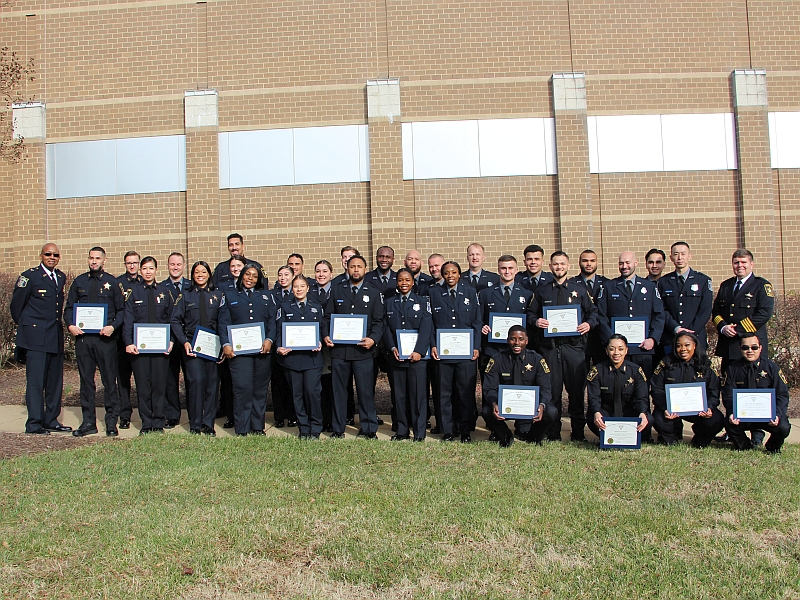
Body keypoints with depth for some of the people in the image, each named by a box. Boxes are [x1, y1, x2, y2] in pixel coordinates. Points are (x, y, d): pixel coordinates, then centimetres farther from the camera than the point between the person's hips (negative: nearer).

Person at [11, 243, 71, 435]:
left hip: (56, 337, 6)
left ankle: (51, 421, 16)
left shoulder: (61, 277, 13)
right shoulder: (29, 276, -5)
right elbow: (16, 305, 0)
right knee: (36, 380, -5)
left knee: (55, 380, 8)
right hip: (36, 337, -6)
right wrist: (25, 326, 8)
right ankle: (34, 424, -1)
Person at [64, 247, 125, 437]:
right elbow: (69, 307, 13)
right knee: (86, 380, 7)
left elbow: (121, 310, 3)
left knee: (109, 380, 1)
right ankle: (88, 422, 15)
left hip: (105, 338, -3)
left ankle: (111, 422, 9)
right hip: (83, 337, 3)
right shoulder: (79, 282, 11)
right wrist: (70, 325, -4)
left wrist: (113, 327, -12)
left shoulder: (112, 282, 4)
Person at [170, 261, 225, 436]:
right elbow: (175, 321, 5)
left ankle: (208, 424, 10)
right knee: (196, 380, -11)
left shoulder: (218, 295, 9)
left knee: (212, 383, 0)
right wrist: (184, 341, -9)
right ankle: (195, 424, -1)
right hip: (192, 345, -1)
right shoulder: (185, 296, 10)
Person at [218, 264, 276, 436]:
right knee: (242, 388, -8)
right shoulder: (230, 297, 14)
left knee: (260, 389, 5)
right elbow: (224, 323, 5)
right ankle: (241, 429, -1)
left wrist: (269, 339, -10)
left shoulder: (266, 296, 16)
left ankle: (258, 427, 13)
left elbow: (273, 320, 7)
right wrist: (226, 344, -9)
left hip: (262, 349, 2)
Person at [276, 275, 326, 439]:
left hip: (312, 356, -1)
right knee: (297, 394, 3)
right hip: (291, 356, 1)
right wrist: (279, 347, -13)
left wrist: (320, 343, -8)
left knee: (312, 391, -9)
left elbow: (323, 329, 11)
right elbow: (279, 330, 4)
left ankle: (315, 429, 5)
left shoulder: (317, 307, 12)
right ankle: (304, 430, 14)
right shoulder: (285, 307, 10)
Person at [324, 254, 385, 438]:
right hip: (338, 349, 1)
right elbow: (328, 316, 9)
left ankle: (368, 429, 13)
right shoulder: (336, 290, 9)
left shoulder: (374, 293, 8)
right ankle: (338, 429, 17)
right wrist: (326, 335, -7)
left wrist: (373, 339, -13)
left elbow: (378, 321, 4)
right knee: (338, 389, 7)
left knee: (366, 390, 1)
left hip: (363, 350, -1)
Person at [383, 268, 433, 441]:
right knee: (399, 394, 7)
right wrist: (392, 348, -8)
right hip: (397, 356, 3)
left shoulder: (422, 301, 5)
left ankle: (419, 432, 5)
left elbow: (426, 328, -3)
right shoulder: (390, 303, 12)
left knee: (418, 393, -2)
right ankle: (402, 430, 16)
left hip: (417, 355, -2)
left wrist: (418, 351, -13)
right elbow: (387, 328, 8)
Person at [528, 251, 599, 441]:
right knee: (552, 389, 1)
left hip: (574, 345, 0)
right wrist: (536, 321, -8)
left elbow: (593, 312, 13)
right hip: (549, 346, 0)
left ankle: (578, 433, 9)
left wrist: (589, 324, -7)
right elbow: (530, 313, 13)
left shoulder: (580, 290, 13)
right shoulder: (541, 291, 14)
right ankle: (553, 433, 10)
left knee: (576, 389, 0)